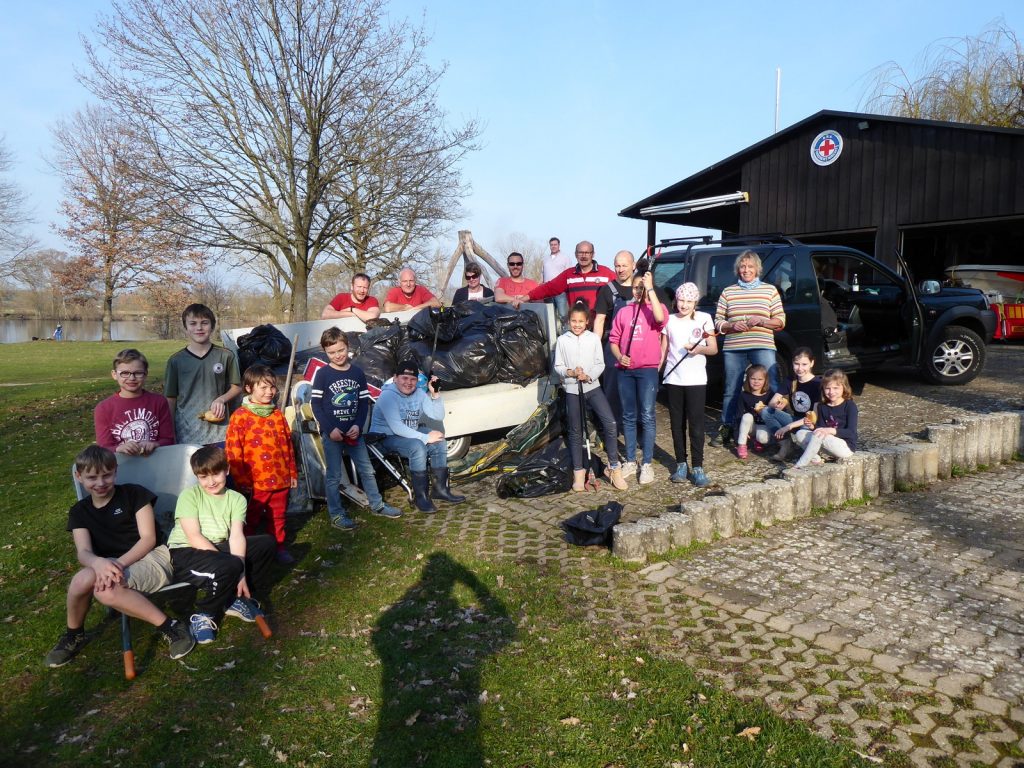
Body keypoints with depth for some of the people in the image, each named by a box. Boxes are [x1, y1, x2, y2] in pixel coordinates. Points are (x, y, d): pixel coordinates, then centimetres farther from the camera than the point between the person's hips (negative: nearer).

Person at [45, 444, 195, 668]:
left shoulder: (134, 494, -2)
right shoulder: (79, 512, 10)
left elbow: (148, 538, -8)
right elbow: (84, 553, -4)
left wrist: (118, 563, -23)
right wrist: (99, 563, -29)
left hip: (152, 558, -5)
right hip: (109, 565, 5)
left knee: (107, 590, -34)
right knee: (82, 580, -29)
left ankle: (170, 627, -23)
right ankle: (74, 635, 2)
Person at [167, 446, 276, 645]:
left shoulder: (236, 499, 4)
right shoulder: (189, 495, -7)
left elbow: (236, 536, -10)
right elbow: (194, 537, -16)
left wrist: (240, 571, -27)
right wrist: (234, 568, -23)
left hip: (219, 549, 5)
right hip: (186, 552, -5)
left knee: (266, 543, -10)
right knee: (228, 567, -33)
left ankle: (235, 599, -1)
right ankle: (204, 615, -7)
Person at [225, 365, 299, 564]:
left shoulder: (278, 415, 7)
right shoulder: (240, 416, -9)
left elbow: (288, 445, 12)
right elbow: (233, 451, -10)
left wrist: (292, 472, 12)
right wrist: (241, 480, -10)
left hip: (280, 479, 4)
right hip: (254, 483, -4)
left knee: (277, 518, 17)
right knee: (250, 520, 11)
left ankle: (279, 546, 32)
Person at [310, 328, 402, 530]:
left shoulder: (358, 373, 3)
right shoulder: (322, 374, -6)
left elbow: (364, 402, 5)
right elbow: (315, 404, -7)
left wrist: (358, 426, -8)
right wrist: (330, 429, -15)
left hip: (353, 432, 3)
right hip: (331, 433, -3)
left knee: (367, 469, 10)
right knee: (334, 475, 4)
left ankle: (377, 505, 25)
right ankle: (336, 514, 14)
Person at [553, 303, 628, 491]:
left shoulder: (594, 338, 1)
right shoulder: (562, 340, 0)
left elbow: (600, 364, 1)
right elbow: (558, 366, 2)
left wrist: (588, 376, -16)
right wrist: (571, 372, -16)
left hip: (593, 386, 0)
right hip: (572, 390, 0)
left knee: (610, 423, -12)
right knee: (576, 431, 7)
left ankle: (614, 467, 1)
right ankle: (579, 472, 19)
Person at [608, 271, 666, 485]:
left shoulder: (656, 308, 3)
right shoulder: (624, 312, 13)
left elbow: (660, 318, -22)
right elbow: (613, 339, 14)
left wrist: (650, 288, -19)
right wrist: (619, 356, -5)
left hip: (648, 369, -4)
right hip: (625, 370, 4)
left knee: (647, 417, -3)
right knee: (628, 417, 10)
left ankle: (647, 464, 4)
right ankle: (630, 461, 19)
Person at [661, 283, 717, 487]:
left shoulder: (704, 318, 2)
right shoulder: (669, 320, 8)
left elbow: (714, 349, 3)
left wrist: (699, 349, -17)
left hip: (696, 379, -2)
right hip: (673, 378, 2)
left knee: (696, 424, -4)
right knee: (677, 424, 8)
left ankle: (698, 467, 0)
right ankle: (681, 464, 17)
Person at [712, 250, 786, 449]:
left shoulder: (770, 290, 9)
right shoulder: (728, 292, 11)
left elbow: (781, 321, 6)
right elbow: (718, 322, 10)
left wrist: (760, 321, -11)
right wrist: (732, 325, -10)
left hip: (762, 346, -1)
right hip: (733, 348, 1)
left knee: (772, 388, -8)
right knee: (731, 390, 8)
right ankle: (726, 429, 18)